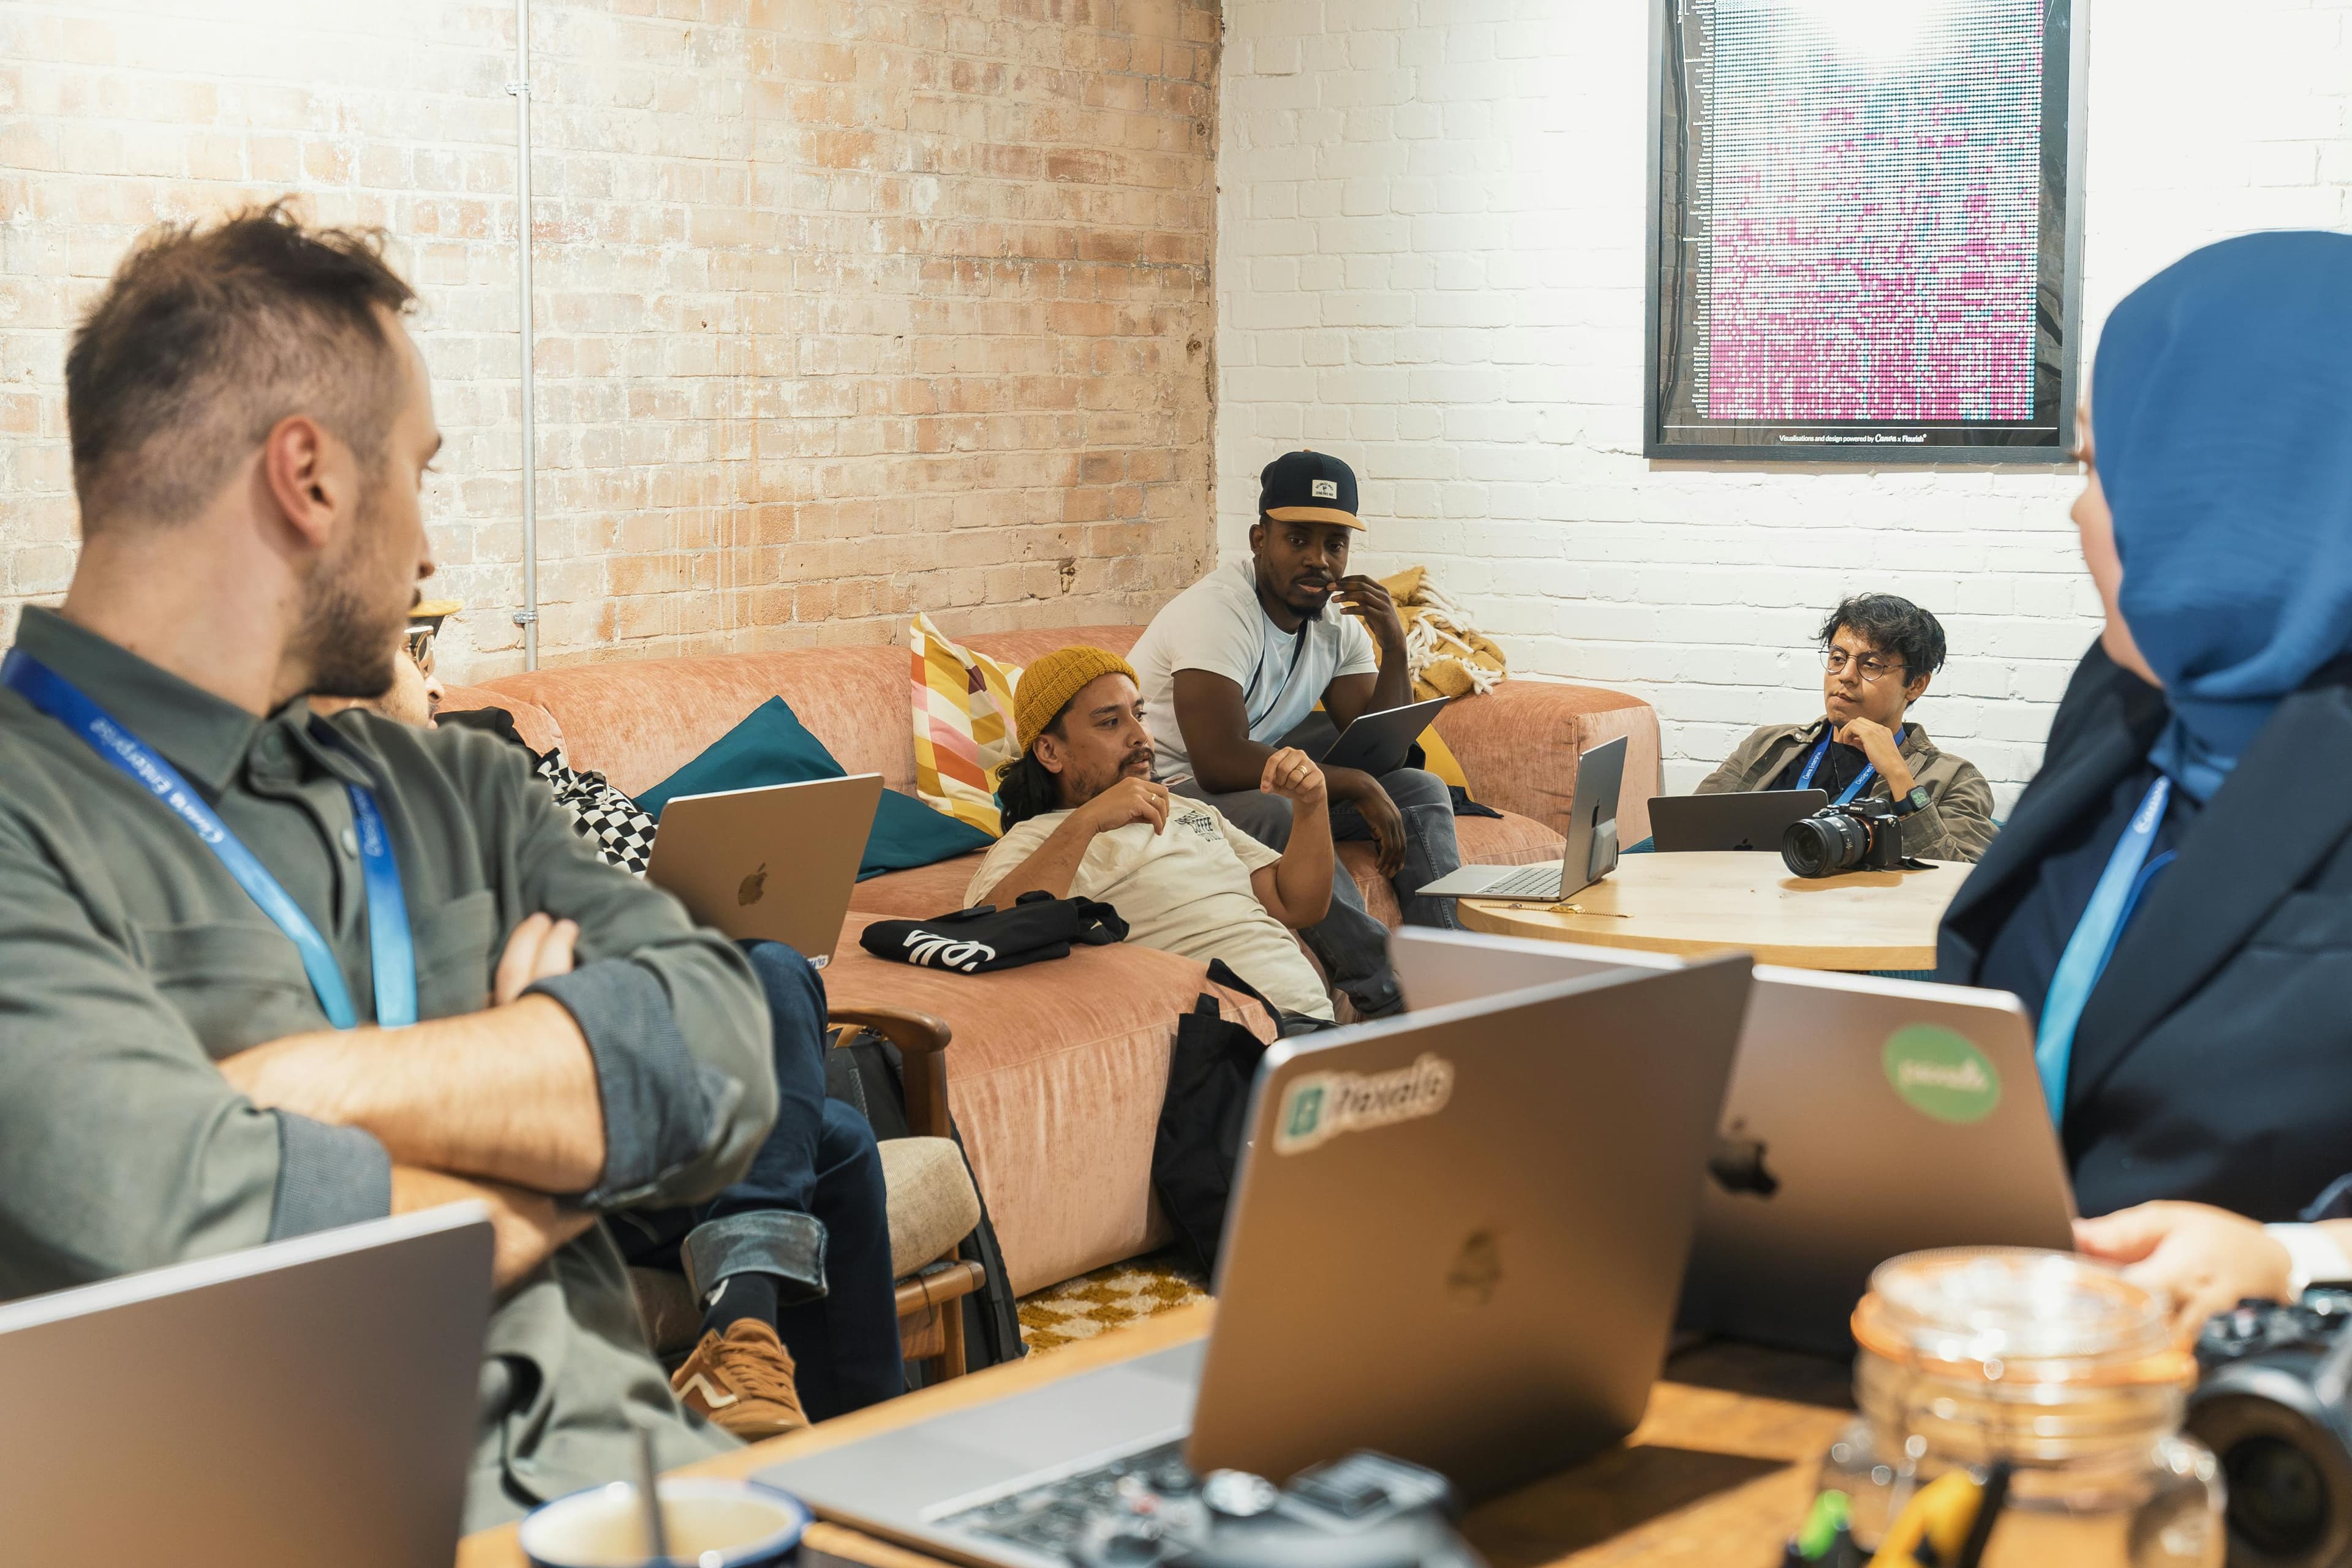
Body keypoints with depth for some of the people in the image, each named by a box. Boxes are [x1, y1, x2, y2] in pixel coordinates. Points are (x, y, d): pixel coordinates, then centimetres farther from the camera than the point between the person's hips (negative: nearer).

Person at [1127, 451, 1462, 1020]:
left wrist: (1394, 646, -14)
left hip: (1267, 783, 9)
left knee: (1420, 789, -2)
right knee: (1280, 813, -37)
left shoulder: (1339, 617, 2)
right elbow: (1220, 763, -33)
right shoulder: (1218, 611, -23)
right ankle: (1388, 999, -28)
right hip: (1175, 794, -9)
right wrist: (1356, 785, -29)